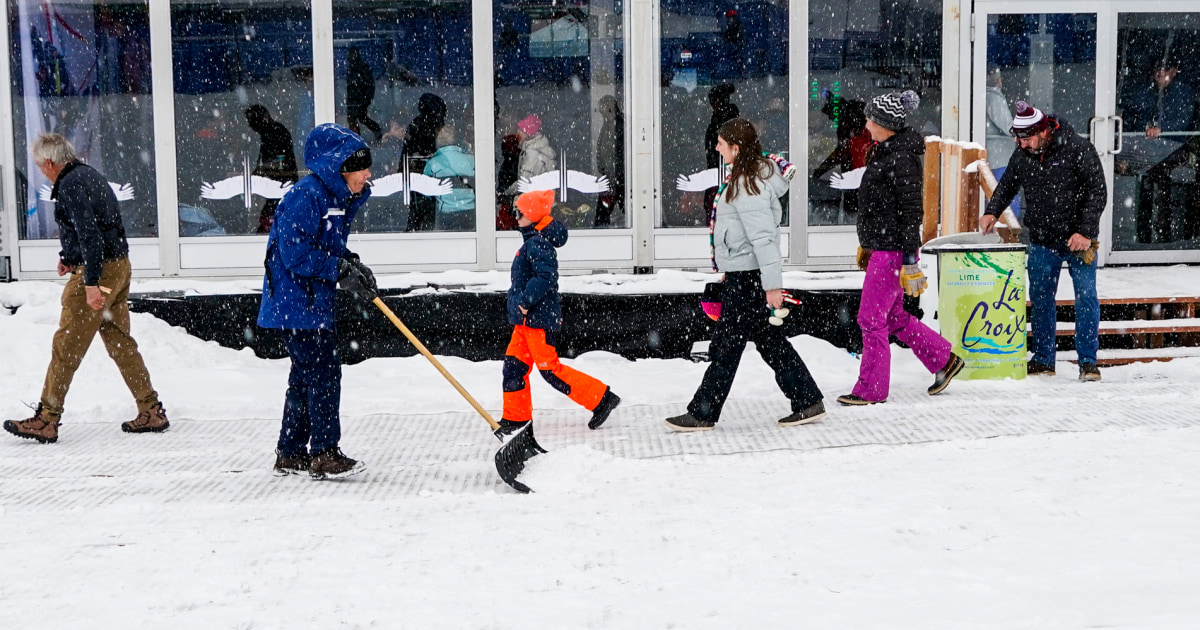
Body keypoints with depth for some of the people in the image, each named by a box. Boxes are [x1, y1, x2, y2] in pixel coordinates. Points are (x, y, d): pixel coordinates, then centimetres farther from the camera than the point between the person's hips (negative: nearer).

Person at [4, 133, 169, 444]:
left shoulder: (70, 185, -15)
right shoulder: (90, 174, 14)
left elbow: (89, 234, -24)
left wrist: (91, 282, -25)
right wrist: (70, 257, 27)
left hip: (97, 270, -9)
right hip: (119, 265, 9)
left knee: (66, 346, -3)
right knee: (120, 342, 13)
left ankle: (46, 420, 2)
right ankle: (152, 412, 14)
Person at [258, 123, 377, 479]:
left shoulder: (339, 199, 13)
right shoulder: (306, 196, -19)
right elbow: (295, 253, -24)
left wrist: (353, 264, 1)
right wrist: (341, 270, -22)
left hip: (314, 302, 10)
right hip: (296, 304, -10)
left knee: (306, 376, 15)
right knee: (324, 373, -8)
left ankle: (290, 454, 25)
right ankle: (324, 455, 0)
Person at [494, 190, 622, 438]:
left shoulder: (538, 243, -17)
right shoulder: (532, 242, 15)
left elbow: (546, 277, -28)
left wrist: (526, 300, -23)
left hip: (539, 318, -10)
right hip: (527, 318, 10)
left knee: (550, 369, -7)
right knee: (514, 365, 11)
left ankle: (601, 398, -1)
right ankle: (516, 417, 20)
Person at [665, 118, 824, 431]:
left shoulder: (750, 185, -19)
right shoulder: (746, 177, 13)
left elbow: (763, 236, -23)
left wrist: (772, 283, -25)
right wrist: (727, 270, 26)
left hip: (747, 276, -11)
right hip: (742, 273, 11)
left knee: (726, 345, -2)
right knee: (769, 340, 14)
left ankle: (702, 414, 7)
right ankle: (808, 401, 19)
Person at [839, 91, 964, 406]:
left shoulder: (902, 158, -17)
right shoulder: (886, 152, 13)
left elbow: (911, 211, -20)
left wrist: (909, 259, -21)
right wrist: (866, 244, 26)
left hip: (892, 250, -10)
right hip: (881, 248, 10)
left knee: (871, 319, -2)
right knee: (892, 317, 17)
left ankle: (871, 389, 9)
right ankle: (944, 359, 27)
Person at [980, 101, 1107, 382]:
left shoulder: (1078, 150, -13)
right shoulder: (1022, 156, 1)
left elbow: (1098, 191, -12)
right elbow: (1006, 185, 18)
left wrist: (1085, 232, -18)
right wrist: (992, 212, 0)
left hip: (1079, 240, -4)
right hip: (1042, 242, 4)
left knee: (1086, 298, -3)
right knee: (1040, 299, 8)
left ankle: (1088, 361, 6)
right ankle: (1043, 359, 19)